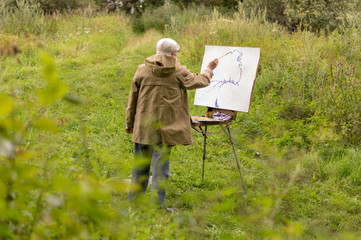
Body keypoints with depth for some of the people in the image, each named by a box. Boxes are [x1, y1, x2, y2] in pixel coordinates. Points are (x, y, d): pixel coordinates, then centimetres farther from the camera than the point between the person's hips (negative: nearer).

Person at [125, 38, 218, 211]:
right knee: (161, 165, 1)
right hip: (165, 128, -3)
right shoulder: (178, 71, -5)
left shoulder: (142, 70, 2)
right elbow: (199, 81, 10)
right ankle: (157, 204, 3)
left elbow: (133, 98, 6)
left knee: (140, 165, 14)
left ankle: (133, 200, 24)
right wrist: (209, 70, 30)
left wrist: (130, 123, 15)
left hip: (143, 127, 3)